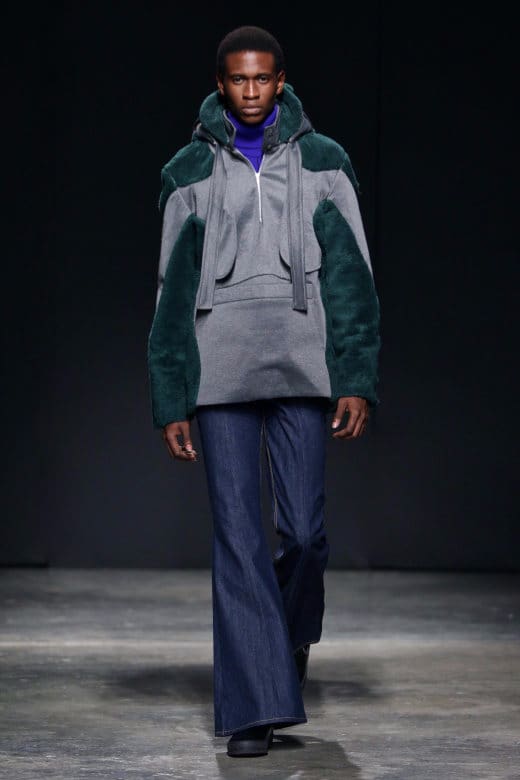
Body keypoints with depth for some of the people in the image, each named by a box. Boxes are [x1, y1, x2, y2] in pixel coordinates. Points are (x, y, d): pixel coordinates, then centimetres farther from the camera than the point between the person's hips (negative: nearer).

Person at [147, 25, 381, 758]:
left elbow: (351, 278, 4)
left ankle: (292, 633, 32)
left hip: (301, 367, 0)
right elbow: (173, 293, 9)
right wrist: (170, 403, 4)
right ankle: (255, 708, -3)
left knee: (303, 530, -2)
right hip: (221, 373, 0)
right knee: (237, 536, -5)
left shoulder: (323, 162, 8)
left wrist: (358, 381, -5)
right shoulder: (189, 172, 9)